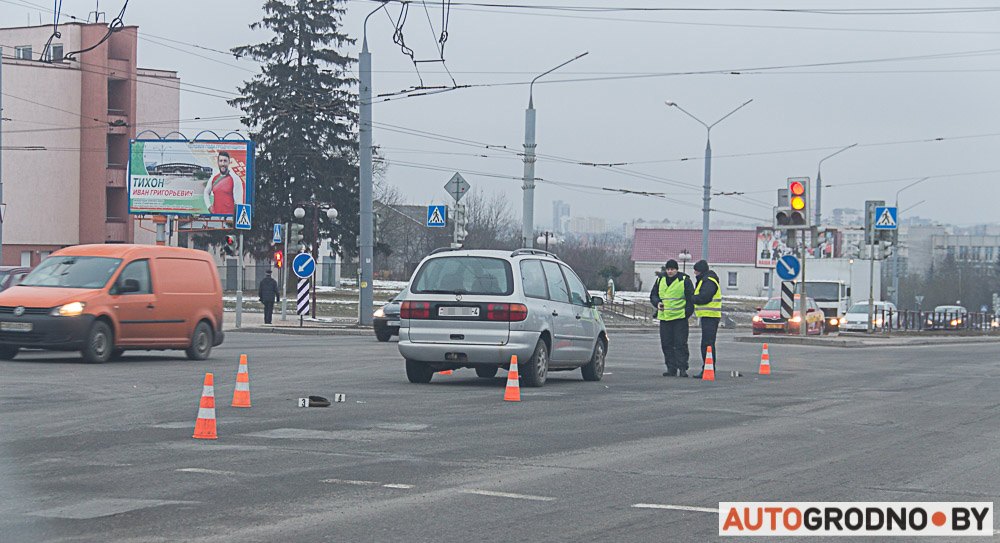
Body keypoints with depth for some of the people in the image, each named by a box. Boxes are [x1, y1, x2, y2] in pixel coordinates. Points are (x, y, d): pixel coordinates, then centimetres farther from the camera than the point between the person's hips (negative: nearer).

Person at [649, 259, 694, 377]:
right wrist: (657, 303, -2)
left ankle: (682, 368, -5)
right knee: (666, 344, 5)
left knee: (681, 344, -7)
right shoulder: (660, 280, 11)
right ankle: (671, 368, 12)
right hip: (664, 318, 5)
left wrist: (687, 312, -7)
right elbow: (653, 295, 19)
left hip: (680, 318, -5)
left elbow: (691, 298, 1)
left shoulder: (684, 280, -2)